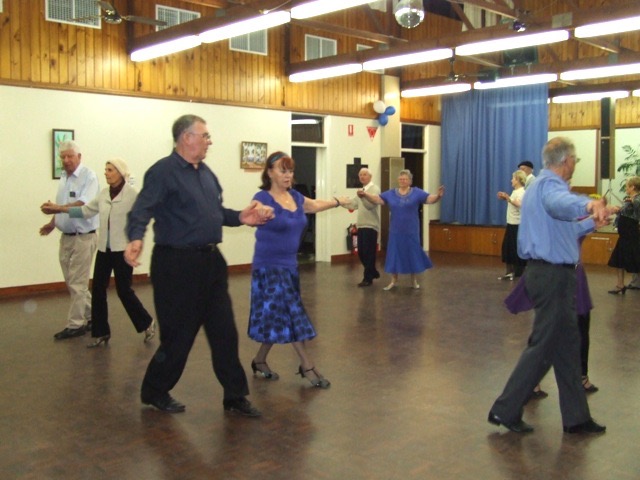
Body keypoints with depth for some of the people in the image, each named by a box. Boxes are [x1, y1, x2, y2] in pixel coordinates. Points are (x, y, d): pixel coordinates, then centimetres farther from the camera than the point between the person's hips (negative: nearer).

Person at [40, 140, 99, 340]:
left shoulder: (88, 176, -13)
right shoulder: (63, 177, 12)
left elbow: (83, 204, -25)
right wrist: (52, 223, 9)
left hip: (83, 237, -8)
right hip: (66, 237, 8)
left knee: (77, 284, -3)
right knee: (71, 282, 13)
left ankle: (75, 324, 6)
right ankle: (91, 315, 25)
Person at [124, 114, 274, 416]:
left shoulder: (206, 173, 14)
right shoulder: (163, 171, -12)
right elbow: (141, 211, -22)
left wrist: (240, 218, 4)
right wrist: (135, 239, -40)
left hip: (210, 261, 8)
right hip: (177, 264, -8)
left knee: (224, 331, 10)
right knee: (179, 334, 3)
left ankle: (235, 396, 22)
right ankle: (155, 392, 26)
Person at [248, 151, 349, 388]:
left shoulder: (295, 197, 7)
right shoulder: (264, 198, -15)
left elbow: (315, 205, 27)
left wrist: (338, 201, 41)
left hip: (289, 265, 8)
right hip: (269, 267, -7)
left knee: (279, 318, 11)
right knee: (290, 315, -4)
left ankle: (259, 360, 27)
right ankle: (307, 366, 5)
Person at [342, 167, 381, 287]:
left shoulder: (374, 189, -8)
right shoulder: (362, 190, 19)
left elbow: (371, 204, -25)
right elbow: (353, 204, 18)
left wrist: (363, 196, -42)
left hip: (371, 226, -8)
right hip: (361, 226, 8)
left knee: (368, 253, -5)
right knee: (361, 252, 11)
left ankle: (368, 278, 3)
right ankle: (373, 272, 28)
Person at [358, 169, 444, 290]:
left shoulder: (416, 192, -3)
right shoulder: (390, 194, 3)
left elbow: (430, 199, -13)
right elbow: (377, 199, -2)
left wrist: (438, 195, -34)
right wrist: (365, 195, -18)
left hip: (411, 231, -2)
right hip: (395, 231, 2)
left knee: (413, 253, 7)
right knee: (394, 254, 6)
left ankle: (414, 280, 23)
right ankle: (393, 280, 19)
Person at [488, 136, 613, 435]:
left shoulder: (540, 185, 19)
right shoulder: (551, 183, -14)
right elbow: (559, 203, -41)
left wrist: (591, 223, 39)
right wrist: (587, 205, -60)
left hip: (546, 272, 11)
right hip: (554, 275, -11)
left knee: (566, 345, 15)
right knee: (544, 346, -3)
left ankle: (576, 418, 25)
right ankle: (505, 411, 5)